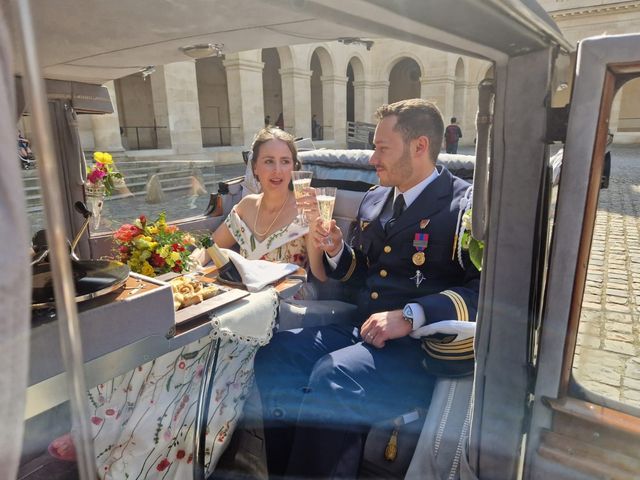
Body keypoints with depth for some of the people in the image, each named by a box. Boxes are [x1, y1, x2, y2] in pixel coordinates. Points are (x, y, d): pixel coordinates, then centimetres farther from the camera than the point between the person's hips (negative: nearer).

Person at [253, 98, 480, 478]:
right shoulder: (374, 200, 16)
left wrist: (411, 316, -26)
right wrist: (336, 250, 3)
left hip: (422, 345, -6)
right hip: (363, 331, 7)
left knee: (333, 377, -31)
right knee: (274, 355, -12)